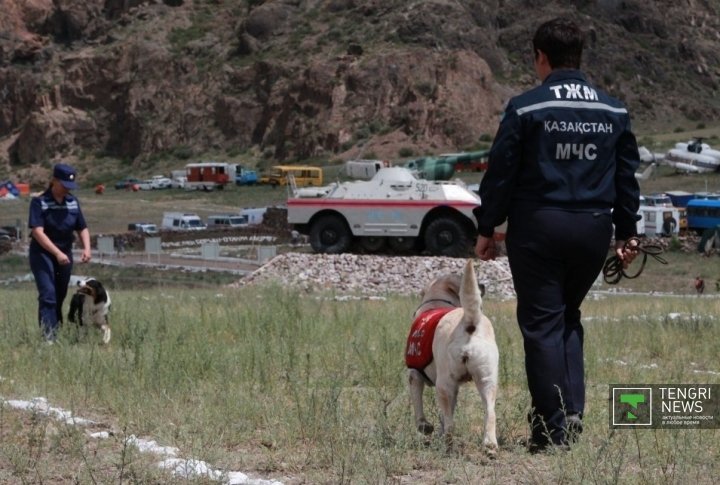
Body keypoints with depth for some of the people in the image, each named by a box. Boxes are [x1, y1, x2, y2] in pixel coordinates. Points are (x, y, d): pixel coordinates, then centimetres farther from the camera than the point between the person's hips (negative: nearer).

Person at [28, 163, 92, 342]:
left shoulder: (73, 202, 5)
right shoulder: (39, 202, -12)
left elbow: (82, 228, 10)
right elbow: (37, 231, -21)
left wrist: (87, 248, -10)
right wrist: (57, 253, -30)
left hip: (65, 255, 5)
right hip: (42, 254, -5)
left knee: (60, 297, 10)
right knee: (48, 295, -15)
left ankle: (57, 332, 21)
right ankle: (48, 336, -21)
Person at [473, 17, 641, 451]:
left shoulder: (526, 108, -7)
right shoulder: (614, 112, 6)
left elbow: (500, 174, -5)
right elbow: (627, 178, 11)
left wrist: (486, 228, 3)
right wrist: (627, 232, 18)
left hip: (538, 228, -4)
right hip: (593, 229, 4)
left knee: (542, 324, 3)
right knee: (569, 318, 20)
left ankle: (552, 427, 0)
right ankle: (572, 413, 7)